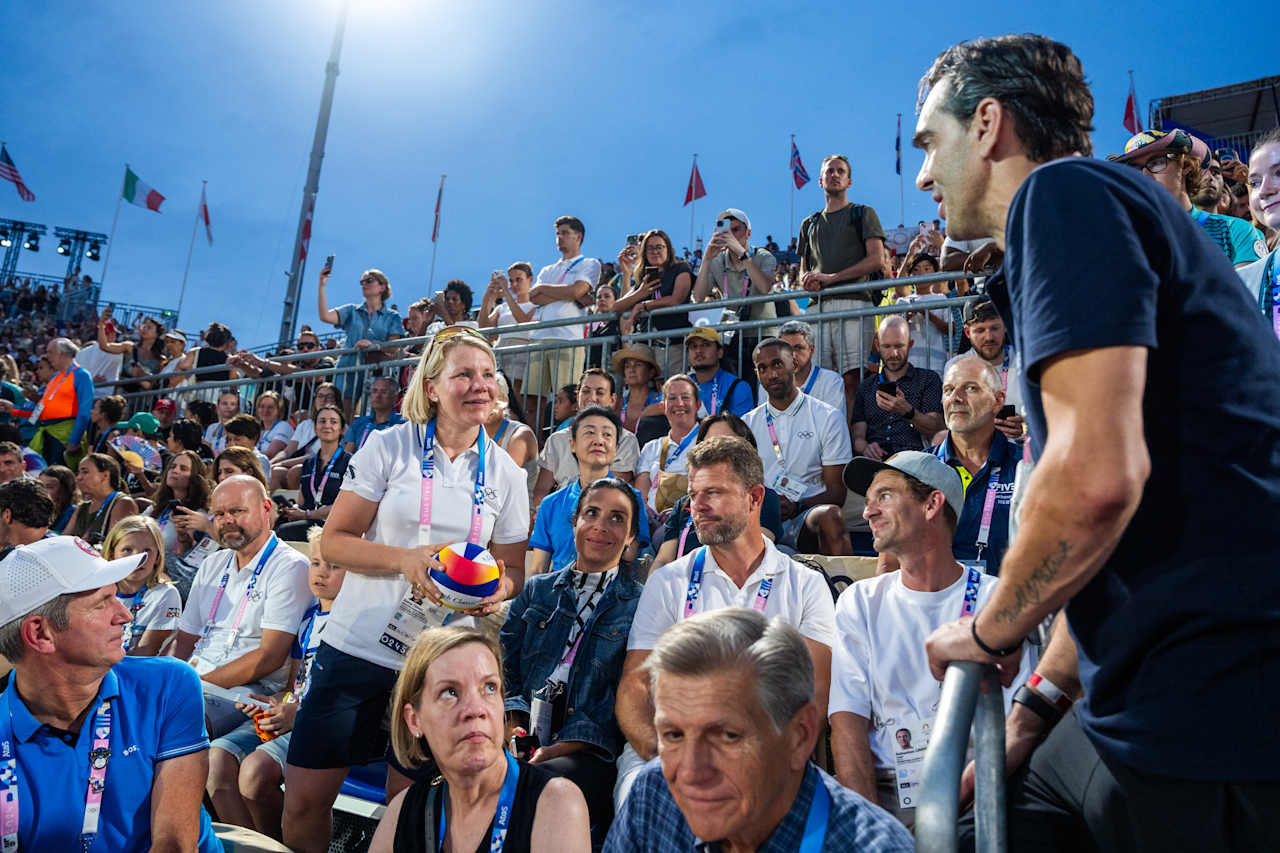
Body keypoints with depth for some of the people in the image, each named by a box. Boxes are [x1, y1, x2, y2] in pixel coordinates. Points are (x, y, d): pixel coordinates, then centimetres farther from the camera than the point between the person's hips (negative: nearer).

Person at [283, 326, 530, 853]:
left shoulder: (506, 474, 3)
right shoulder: (389, 446, -3)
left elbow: (513, 569, 9)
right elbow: (334, 541, -3)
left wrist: (498, 589, -15)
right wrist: (406, 558, -20)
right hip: (358, 646, -1)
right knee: (303, 801, 6)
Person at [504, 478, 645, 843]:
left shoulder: (640, 605, 7)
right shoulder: (537, 590, 21)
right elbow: (505, 663, 14)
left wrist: (558, 749, -15)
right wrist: (513, 725, -7)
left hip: (587, 753, -3)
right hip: (522, 738, 4)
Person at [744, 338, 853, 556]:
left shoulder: (828, 418, 6)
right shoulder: (748, 423, 16)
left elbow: (836, 492, 2)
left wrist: (797, 506, -18)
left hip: (806, 515, -1)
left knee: (831, 515, -36)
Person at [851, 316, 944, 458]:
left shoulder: (929, 379, 15)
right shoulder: (866, 386, 22)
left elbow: (935, 430, 3)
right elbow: (858, 437, 13)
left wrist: (907, 411, -17)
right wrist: (865, 448, -12)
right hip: (875, 460, 2)